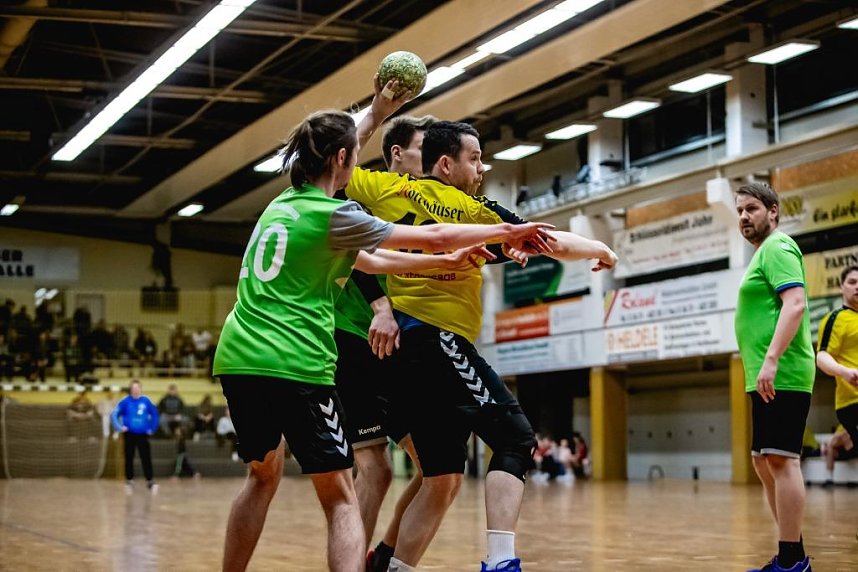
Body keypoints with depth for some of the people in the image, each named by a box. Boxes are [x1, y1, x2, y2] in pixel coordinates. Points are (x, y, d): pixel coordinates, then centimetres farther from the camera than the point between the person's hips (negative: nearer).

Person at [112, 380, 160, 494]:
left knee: (146, 458, -3)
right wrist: (119, 427, -16)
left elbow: (154, 414, 10)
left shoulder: (146, 401, -2)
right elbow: (115, 414, -6)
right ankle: (129, 482, 19)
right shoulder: (125, 401, -7)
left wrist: (152, 428, 7)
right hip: (129, 435, 0)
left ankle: (150, 482, 1)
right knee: (129, 459, 7)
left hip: (143, 435, 0)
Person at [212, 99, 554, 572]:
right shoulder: (333, 215, -6)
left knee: (264, 475, 26)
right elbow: (435, 237, -1)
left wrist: (447, 262, 27)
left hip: (237, 357, 8)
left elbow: (370, 261, 24)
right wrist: (507, 232, 13)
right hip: (294, 364, -8)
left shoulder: (281, 206, 17)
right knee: (340, 499, -2)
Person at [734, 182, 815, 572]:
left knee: (781, 460, -12)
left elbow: (796, 303, -20)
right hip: (767, 379, 11)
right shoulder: (764, 253, 23)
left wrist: (771, 360, -27)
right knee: (765, 464, 12)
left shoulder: (776, 248, -7)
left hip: (780, 377, -11)